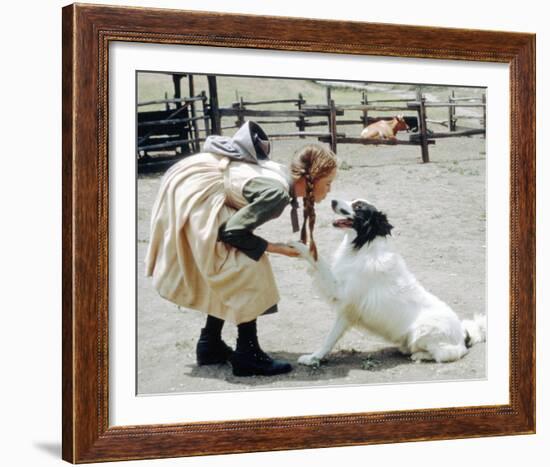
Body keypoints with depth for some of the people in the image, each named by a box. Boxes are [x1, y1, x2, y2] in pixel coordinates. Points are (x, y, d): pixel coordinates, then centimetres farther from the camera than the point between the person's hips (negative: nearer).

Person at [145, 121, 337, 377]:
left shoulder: (284, 174, 4)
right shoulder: (278, 193, -22)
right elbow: (233, 232, -19)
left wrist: (307, 234, 12)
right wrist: (275, 248, -9)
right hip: (197, 192, -10)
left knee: (226, 272, 19)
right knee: (247, 270, -6)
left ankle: (210, 345, 27)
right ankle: (247, 355, 0)